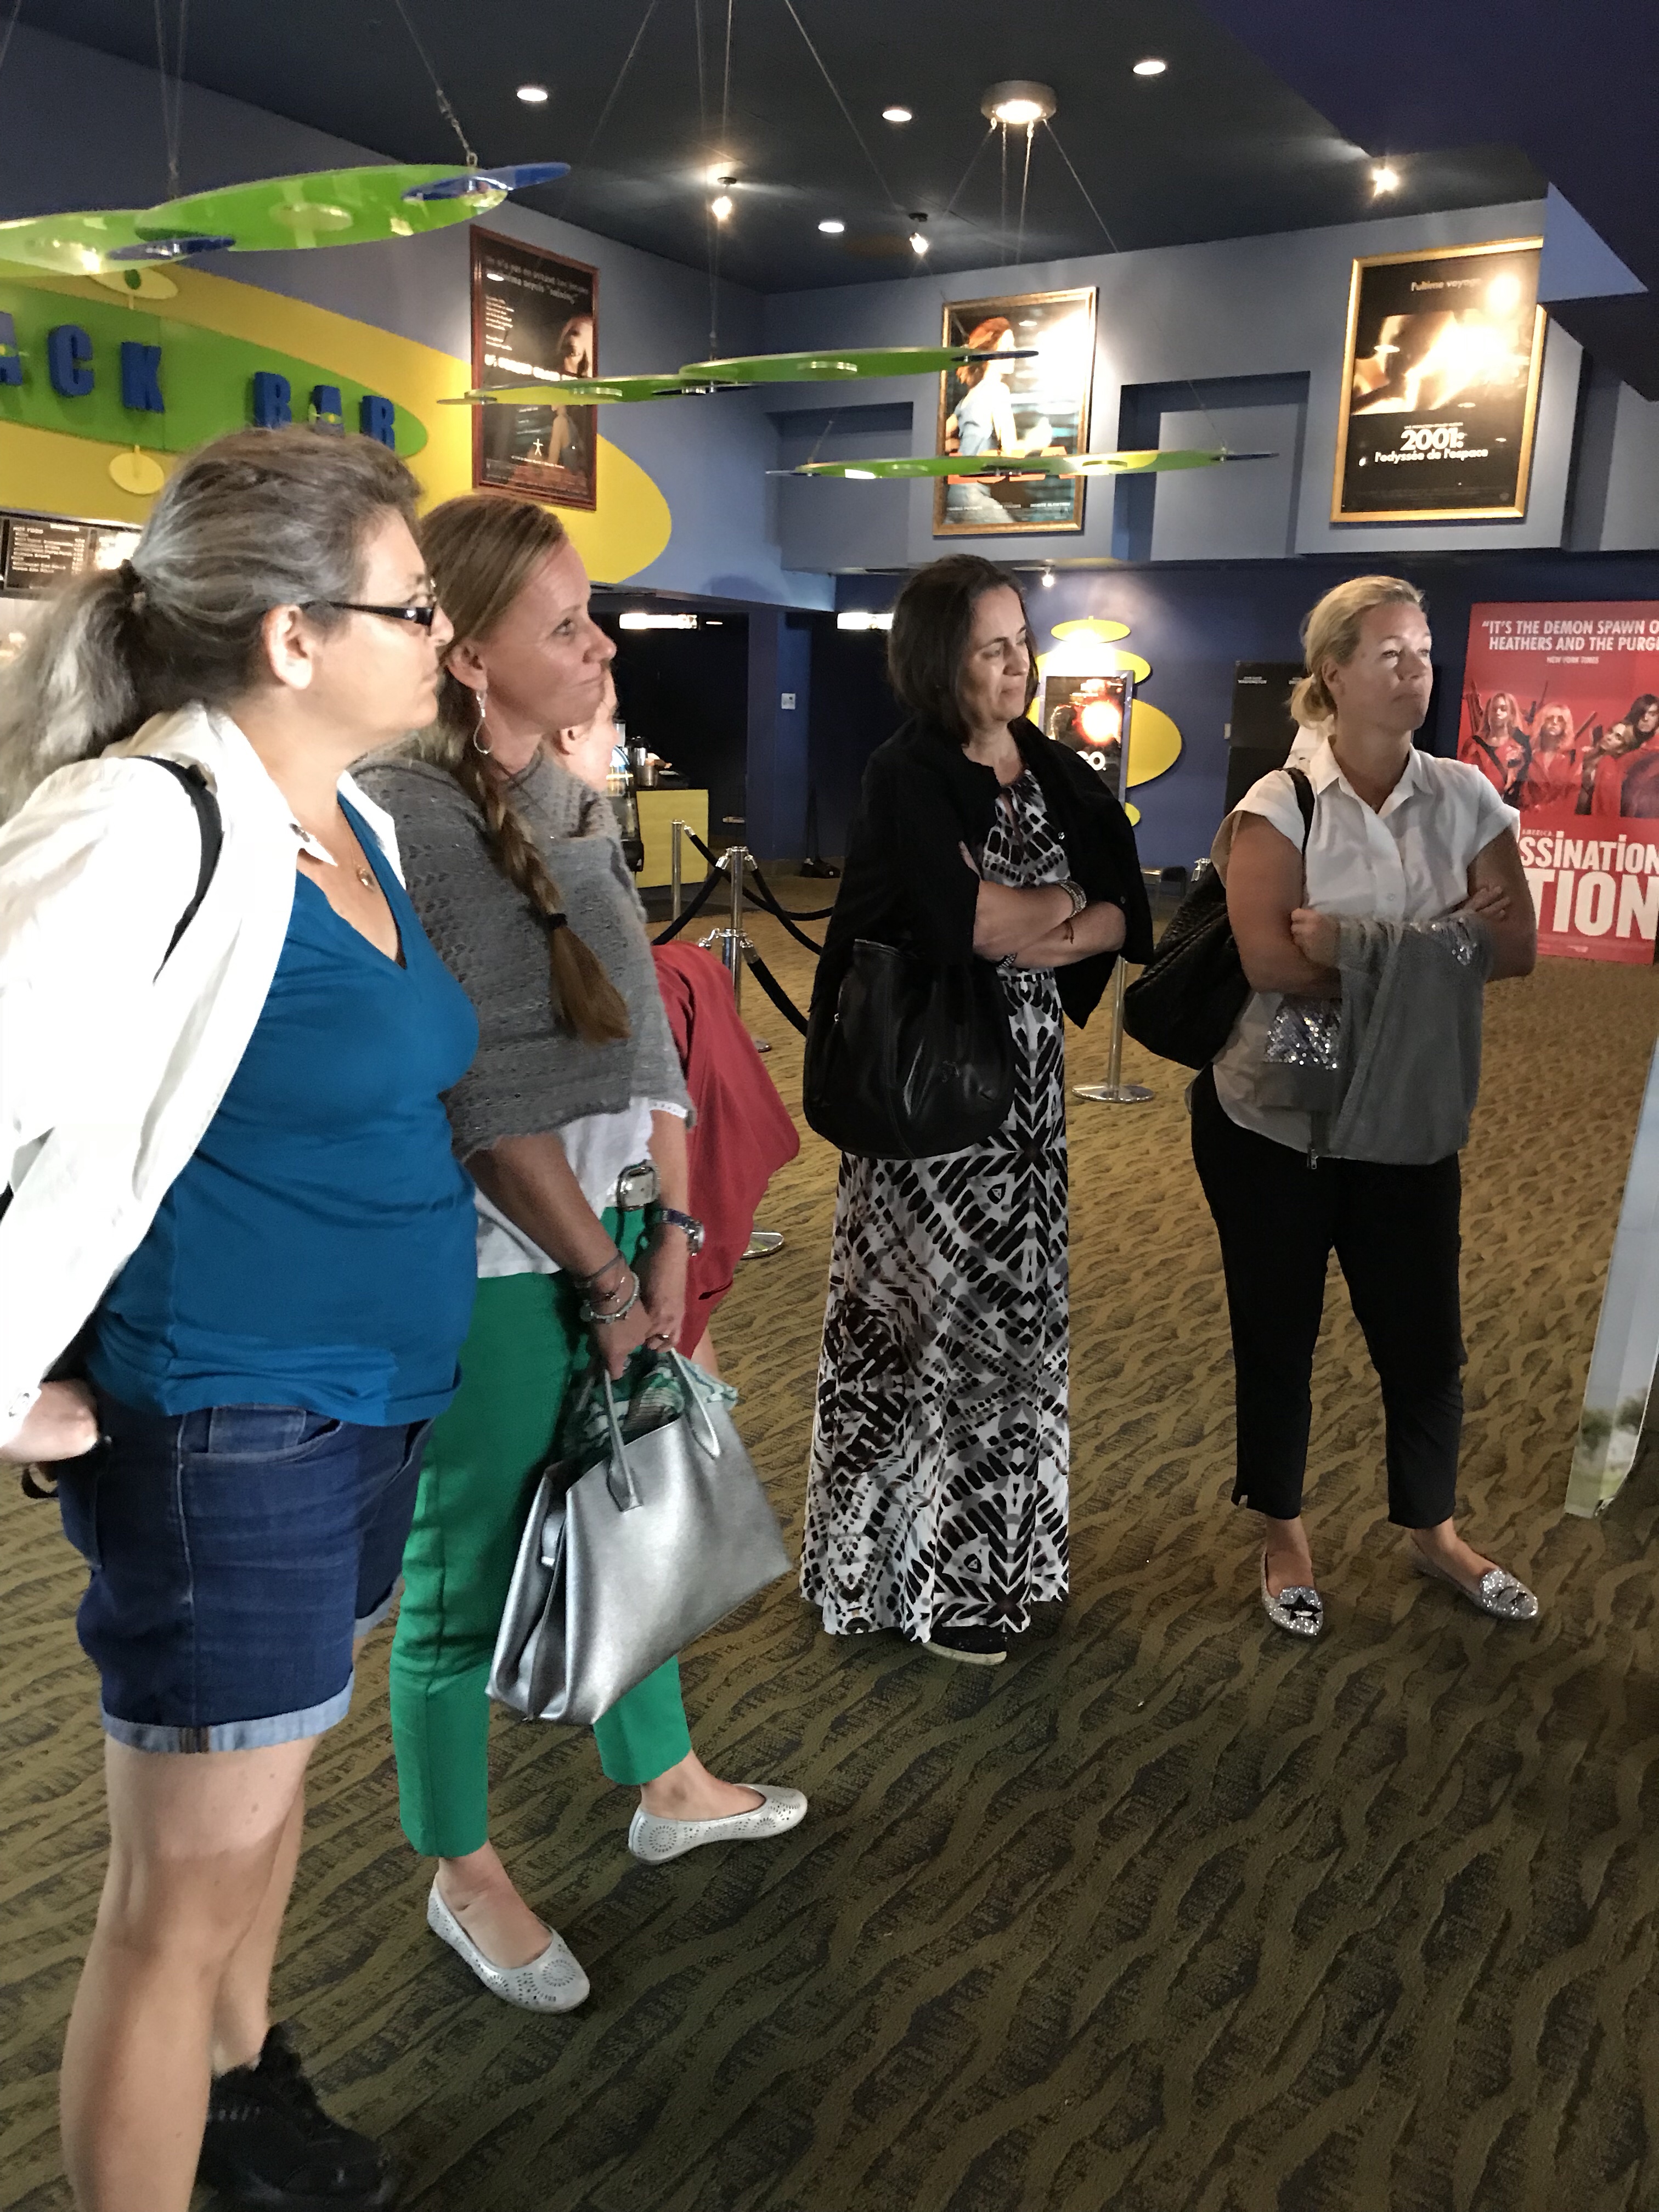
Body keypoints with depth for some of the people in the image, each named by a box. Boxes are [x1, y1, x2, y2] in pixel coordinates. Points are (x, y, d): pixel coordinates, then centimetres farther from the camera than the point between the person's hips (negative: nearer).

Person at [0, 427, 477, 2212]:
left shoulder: (357, 824, 5)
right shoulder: (149, 825, -22)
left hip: (366, 1407, 9)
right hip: (226, 1438, -9)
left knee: (266, 1798, 27)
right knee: (185, 1898, 9)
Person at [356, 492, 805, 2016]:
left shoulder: (580, 805, 7)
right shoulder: (401, 820, -16)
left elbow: (644, 1036, 7)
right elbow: (482, 1092, -18)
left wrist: (668, 1236, 1)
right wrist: (604, 1277, -13)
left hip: (614, 1228, 8)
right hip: (490, 1261, -8)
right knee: (470, 1570, 9)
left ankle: (669, 1787, 44)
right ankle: (464, 1877, 32)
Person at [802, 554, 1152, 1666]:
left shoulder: (1058, 772, 9)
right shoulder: (908, 776, -9)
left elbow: (1128, 917, 0)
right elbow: (962, 923, -23)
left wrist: (1006, 921, -14)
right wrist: (1067, 901, -8)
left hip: (1028, 1075, 6)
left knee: (1018, 1304, 12)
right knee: (942, 1314, 2)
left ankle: (1002, 1543, 29)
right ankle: (930, 1573, 18)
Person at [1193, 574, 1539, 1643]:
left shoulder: (1467, 799, 0)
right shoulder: (1278, 804, -11)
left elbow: (1514, 949, -9)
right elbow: (1273, 962, -23)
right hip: (1273, 1116, -3)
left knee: (1424, 1332, 12)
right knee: (1277, 1333, 10)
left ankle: (1433, 1528, 36)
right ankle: (1285, 1532, 31)